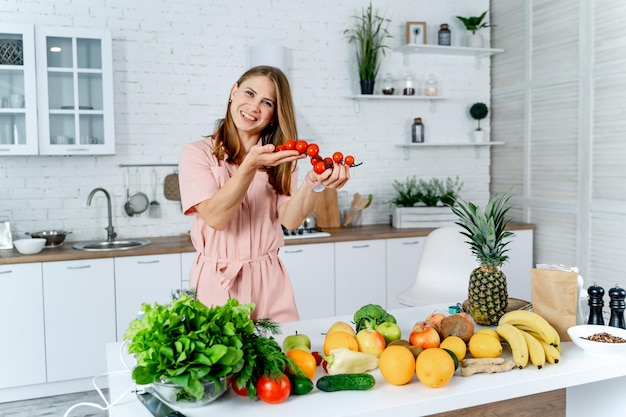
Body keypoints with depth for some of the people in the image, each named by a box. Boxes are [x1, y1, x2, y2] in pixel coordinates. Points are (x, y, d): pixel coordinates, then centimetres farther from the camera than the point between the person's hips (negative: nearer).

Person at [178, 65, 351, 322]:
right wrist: (249, 166, -28)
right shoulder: (197, 153, -2)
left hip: (270, 281, 3)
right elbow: (215, 217, -17)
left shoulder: (279, 158, 8)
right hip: (217, 281, -2)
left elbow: (290, 219, -9)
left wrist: (314, 183, -27)